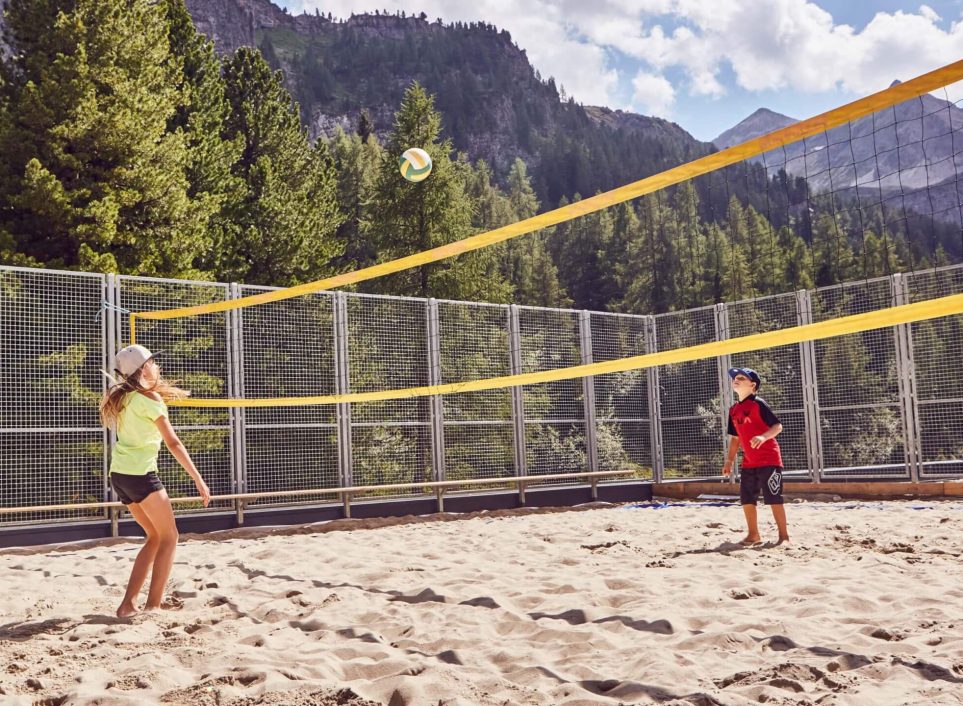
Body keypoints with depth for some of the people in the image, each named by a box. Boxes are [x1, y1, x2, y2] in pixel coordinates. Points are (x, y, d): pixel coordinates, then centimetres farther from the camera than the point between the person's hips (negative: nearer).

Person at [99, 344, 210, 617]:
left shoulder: (121, 398, 10)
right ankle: (153, 605, 0)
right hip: (141, 474, -8)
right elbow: (173, 443, -15)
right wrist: (199, 481, -14)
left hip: (118, 474, 8)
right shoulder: (150, 398, -11)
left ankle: (128, 603, 13)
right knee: (169, 538, 4)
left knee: (155, 536, 18)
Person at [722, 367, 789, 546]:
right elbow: (735, 438, 18)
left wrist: (764, 437, -33)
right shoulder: (733, 410, 11)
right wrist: (729, 461, 14)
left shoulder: (758, 404, -11)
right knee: (746, 498, 9)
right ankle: (753, 535, 20)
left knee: (774, 498, -6)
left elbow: (778, 425, -14)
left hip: (768, 459, -8)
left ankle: (784, 536, 2)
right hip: (749, 462, 8)